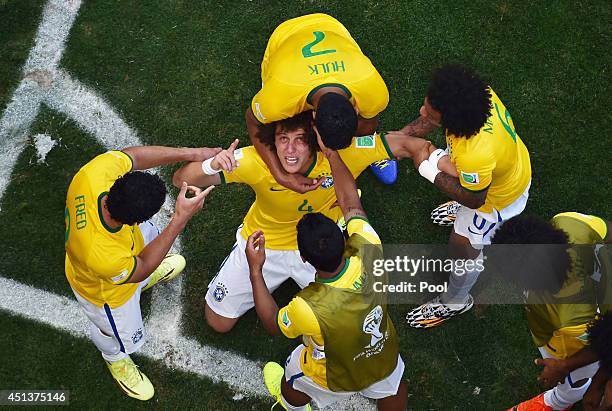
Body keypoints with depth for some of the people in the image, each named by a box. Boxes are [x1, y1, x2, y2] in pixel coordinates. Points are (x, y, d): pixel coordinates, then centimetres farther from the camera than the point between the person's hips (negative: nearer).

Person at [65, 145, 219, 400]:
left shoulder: (96, 172, -43)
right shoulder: (102, 258, -51)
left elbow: (133, 155, -23)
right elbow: (143, 266, -29)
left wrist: (192, 153, -31)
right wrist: (181, 218, -35)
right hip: (107, 292, -5)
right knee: (122, 336, 28)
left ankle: (146, 280, 74)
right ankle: (115, 358, 66)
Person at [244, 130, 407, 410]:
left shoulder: (309, 308, -46)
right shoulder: (368, 252, -38)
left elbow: (273, 325, -22)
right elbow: (350, 201, -20)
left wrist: (255, 270, -23)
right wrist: (330, 152, -17)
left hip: (337, 379, -2)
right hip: (385, 359, 3)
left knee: (294, 376, 33)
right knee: (392, 388, 37)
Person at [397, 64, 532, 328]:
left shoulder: (474, 156, -50)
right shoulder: (475, 92, -32)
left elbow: (474, 199, -27)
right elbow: (433, 119, -9)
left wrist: (429, 170, -24)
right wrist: (402, 135, -18)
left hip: (498, 197, -7)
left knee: (463, 248, 17)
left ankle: (454, 302, 46)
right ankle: (462, 213, 75)